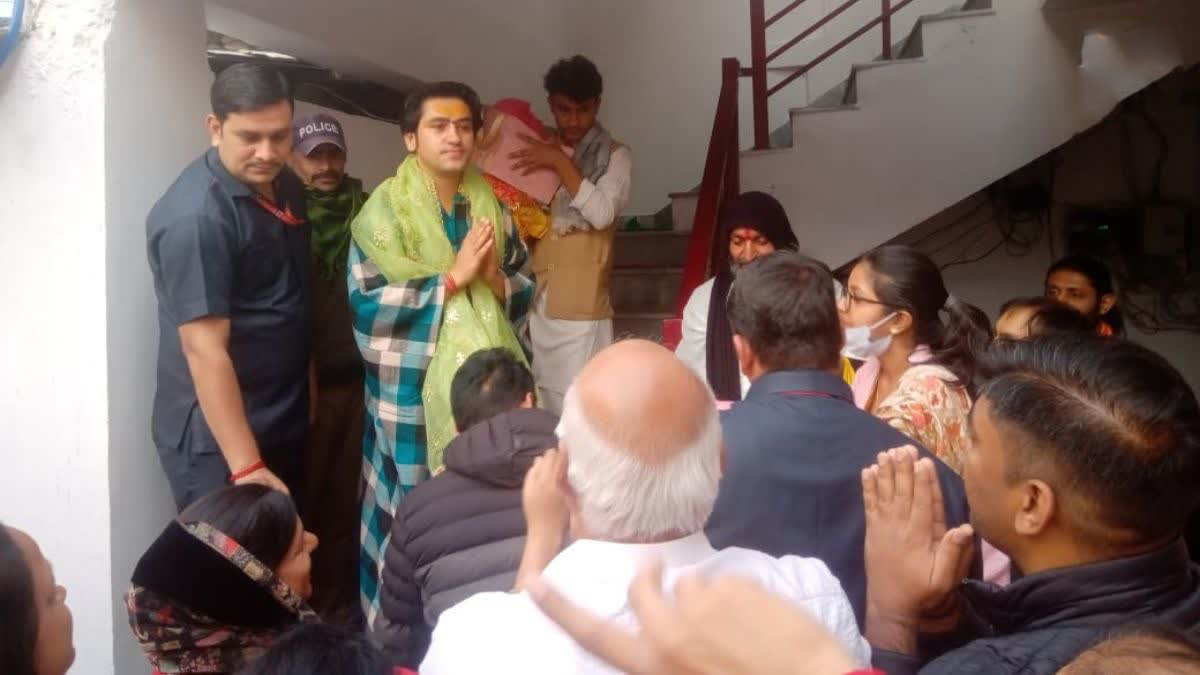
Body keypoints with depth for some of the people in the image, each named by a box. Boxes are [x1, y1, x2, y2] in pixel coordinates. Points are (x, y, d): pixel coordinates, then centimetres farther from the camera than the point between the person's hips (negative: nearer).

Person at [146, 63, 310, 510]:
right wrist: (246, 467, -27)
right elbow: (204, 348, -25)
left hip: (285, 422, 8)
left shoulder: (287, 187, 4)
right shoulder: (195, 217, -22)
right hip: (217, 438, -8)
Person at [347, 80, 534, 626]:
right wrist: (453, 277, -18)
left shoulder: (489, 206, 9)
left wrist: (494, 279, -11)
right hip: (416, 386, -4)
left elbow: (524, 293, 11)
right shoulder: (386, 208, -6)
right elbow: (368, 301, -14)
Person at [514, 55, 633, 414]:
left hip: (581, 309, -4)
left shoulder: (615, 155, 3)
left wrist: (560, 163, -13)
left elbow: (603, 213, -13)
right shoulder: (535, 151, 15)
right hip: (533, 304, 4)